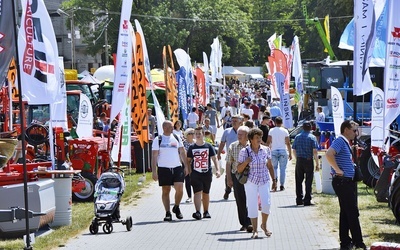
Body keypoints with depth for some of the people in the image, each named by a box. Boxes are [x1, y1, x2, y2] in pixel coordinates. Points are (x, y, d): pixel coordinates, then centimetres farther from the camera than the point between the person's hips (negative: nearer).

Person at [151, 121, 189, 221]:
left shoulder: (177, 138, 9)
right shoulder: (158, 139, -1)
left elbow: (182, 152, 15)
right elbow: (154, 156, -2)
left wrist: (186, 166, 9)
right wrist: (154, 171, -8)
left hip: (177, 168, 2)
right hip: (163, 168, -2)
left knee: (179, 189, -9)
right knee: (166, 191, 3)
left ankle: (176, 207, 15)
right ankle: (168, 213, 10)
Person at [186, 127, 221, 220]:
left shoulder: (209, 146, 2)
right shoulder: (192, 147, 4)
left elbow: (214, 159, -1)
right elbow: (188, 161, 10)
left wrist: (217, 170, -13)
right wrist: (189, 170, 0)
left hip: (207, 173, 1)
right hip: (195, 174, -1)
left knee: (206, 193, 11)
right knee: (197, 192, -12)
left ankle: (206, 212, 23)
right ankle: (198, 212, -20)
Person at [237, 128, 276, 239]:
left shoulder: (266, 150, 3)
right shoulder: (244, 151, -5)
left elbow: (270, 166, 13)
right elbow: (239, 169, -2)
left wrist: (274, 180, 12)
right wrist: (246, 162, -19)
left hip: (264, 181, 2)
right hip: (251, 182, -2)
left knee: (266, 204, -10)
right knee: (252, 206, -2)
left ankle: (264, 225, 14)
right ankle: (254, 230, 9)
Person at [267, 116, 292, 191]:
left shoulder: (271, 130, 1)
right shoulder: (285, 131, -1)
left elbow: (268, 142, -2)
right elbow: (288, 143, -1)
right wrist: (290, 153, 4)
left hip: (274, 151, 1)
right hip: (283, 151, -1)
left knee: (274, 168, 9)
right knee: (282, 168, 4)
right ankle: (282, 185, 3)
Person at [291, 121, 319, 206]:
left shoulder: (297, 137, 7)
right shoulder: (312, 137, -5)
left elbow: (294, 150, 8)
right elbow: (315, 151, -11)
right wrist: (317, 163, -7)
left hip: (299, 161, 3)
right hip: (309, 161, -3)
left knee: (299, 181, 10)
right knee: (308, 181, 2)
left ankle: (299, 200, 12)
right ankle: (307, 200, 1)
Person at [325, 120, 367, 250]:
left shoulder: (346, 143, 19)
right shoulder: (339, 141, -13)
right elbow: (329, 154, -31)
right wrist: (338, 170, -25)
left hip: (348, 182, 10)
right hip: (342, 181, -10)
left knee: (347, 213, 12)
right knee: (352, 213, -8)